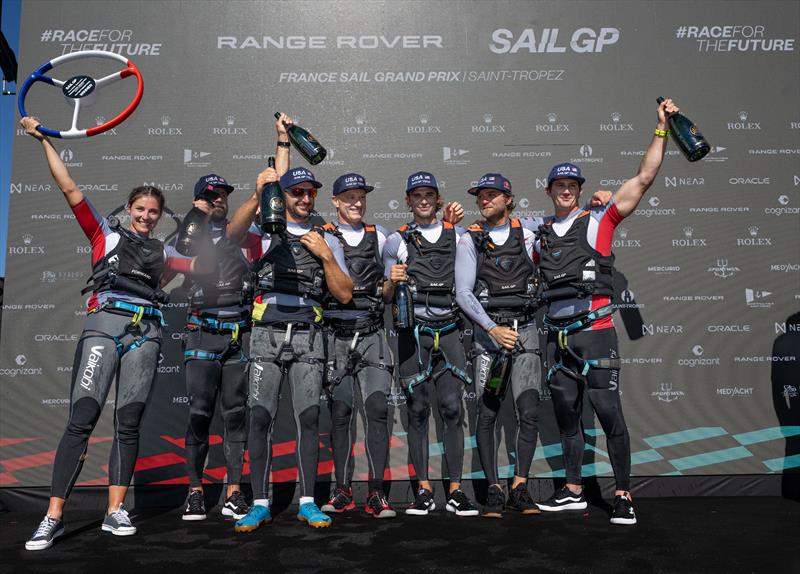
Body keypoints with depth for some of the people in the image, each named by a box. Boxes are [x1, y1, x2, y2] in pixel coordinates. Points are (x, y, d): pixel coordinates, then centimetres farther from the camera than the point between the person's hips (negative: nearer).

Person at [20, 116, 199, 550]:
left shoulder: (162, 251, 24)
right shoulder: (104, 232, 15)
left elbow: (202, 265, 25)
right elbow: (69, 189, 10)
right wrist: (44, 140, 8)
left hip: (145, 332, 3)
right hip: (104, 323, -3)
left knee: (128, 424, 1)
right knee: (81, 420, -11)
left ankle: (115, 511, 7)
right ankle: (54, 517, -6)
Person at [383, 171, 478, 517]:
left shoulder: (457, 235, 11)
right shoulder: (397, 241, 6)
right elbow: (387, 297, 7)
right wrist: (392, 282, -12)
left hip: (449, 331, 1)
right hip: (413, 333, -1)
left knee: (452, 409, -3)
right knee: (418, 411, 2)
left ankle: (455, 491, 5)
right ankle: (424, 491, 11)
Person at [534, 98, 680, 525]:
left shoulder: (598, 221, 3)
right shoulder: (541, 235, 15)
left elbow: (644, 178, -1)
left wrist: (661, 130, -3)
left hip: (594, 331, -4)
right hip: (557, 335, 5)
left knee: (608, 412, -4)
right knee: (566, 414, 11)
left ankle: (623, 496, 9)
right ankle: (573, 491, 23)